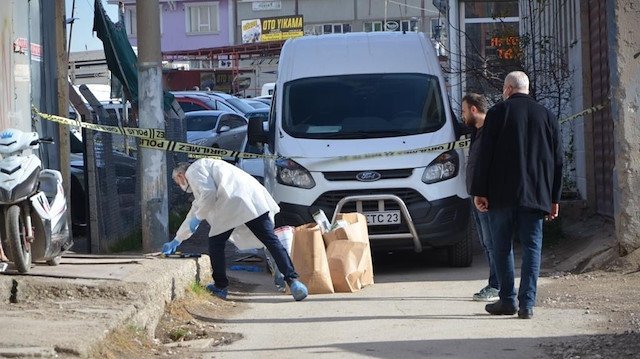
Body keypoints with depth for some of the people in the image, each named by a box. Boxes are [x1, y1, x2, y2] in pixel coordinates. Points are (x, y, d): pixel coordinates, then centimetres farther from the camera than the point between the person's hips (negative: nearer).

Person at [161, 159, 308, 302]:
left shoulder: (193, 170, 12)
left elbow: (209, 193, -9)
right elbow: (194, 212, 48)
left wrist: (198, 218, 7)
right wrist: (176, 241, 53)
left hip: (233, 202, -8)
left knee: (215, 243, 10)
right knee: (271, 240, -4)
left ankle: (220, 286, 14)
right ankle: (292, 279, -17)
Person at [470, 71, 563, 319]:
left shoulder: (497, 113, -3)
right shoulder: (547, 117, 8)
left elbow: (485, 156, -6)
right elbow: (558, 161, 9)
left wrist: (480, 192, -2)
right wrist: (553, 198, 13)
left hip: (501, 194, -3)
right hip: (535, 196, 3)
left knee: (502, 247, 7)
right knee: (531, 248, 4)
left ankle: (507, 300, 7)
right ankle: (527, 304, -3)